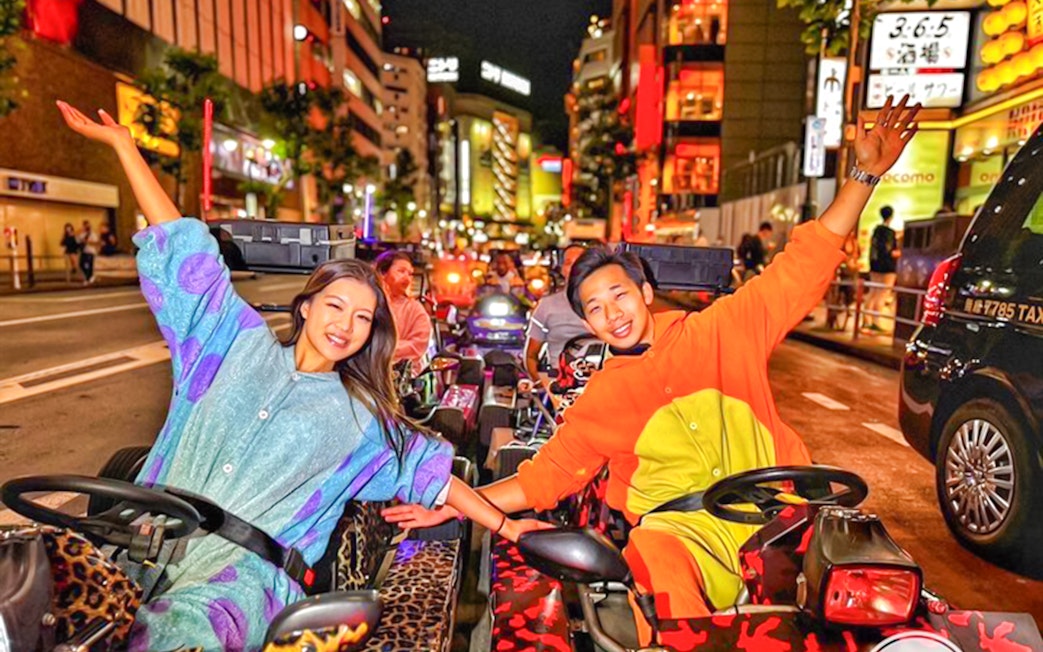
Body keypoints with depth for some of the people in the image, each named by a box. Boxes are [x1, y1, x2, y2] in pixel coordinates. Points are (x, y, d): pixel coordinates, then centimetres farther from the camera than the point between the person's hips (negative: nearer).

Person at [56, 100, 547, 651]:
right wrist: (123, 143, 13)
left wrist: (505, 526, 9)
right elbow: (184, 251, 12)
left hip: (247, 567, -2)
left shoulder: (360, 416, 12)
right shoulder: (240, 344, 13)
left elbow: (426, 469, 13)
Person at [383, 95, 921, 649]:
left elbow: (803, 268, 7)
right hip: (682, 529, -1)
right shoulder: (599, 399, 12)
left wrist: (865, 173, 0)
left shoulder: (722, 329, 8)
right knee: (653, 559, -33)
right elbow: (543, 477, 15)